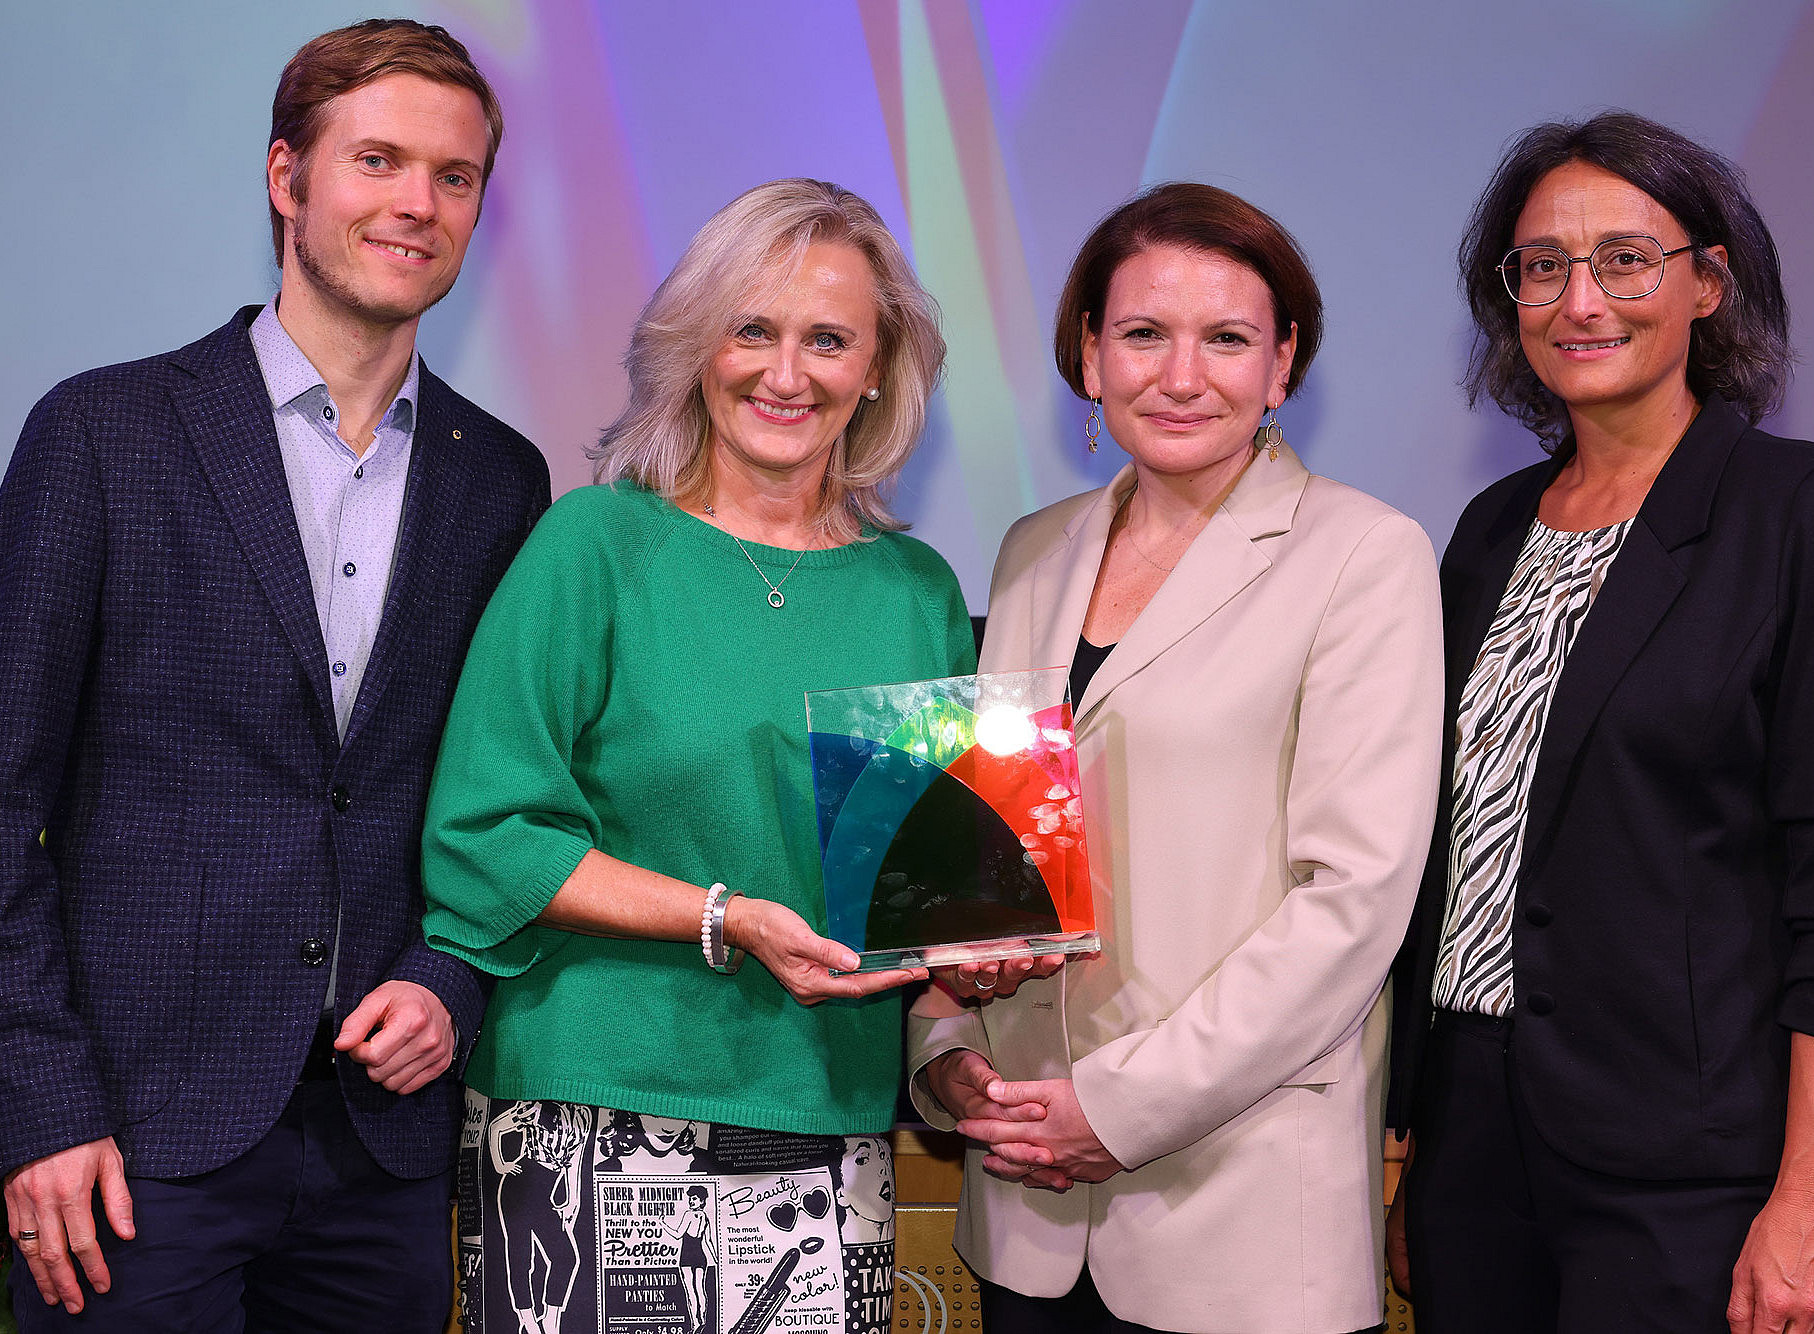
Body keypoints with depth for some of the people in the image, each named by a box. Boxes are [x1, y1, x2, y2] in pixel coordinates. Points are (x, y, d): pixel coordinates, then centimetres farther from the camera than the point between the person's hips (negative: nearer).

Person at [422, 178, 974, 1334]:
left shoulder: (919, 590, 10)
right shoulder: (597, 545, -2)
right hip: (601, 1123, -3)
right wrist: (726, 920, -15)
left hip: (833, 1130, 4)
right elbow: (485, 834, -7)